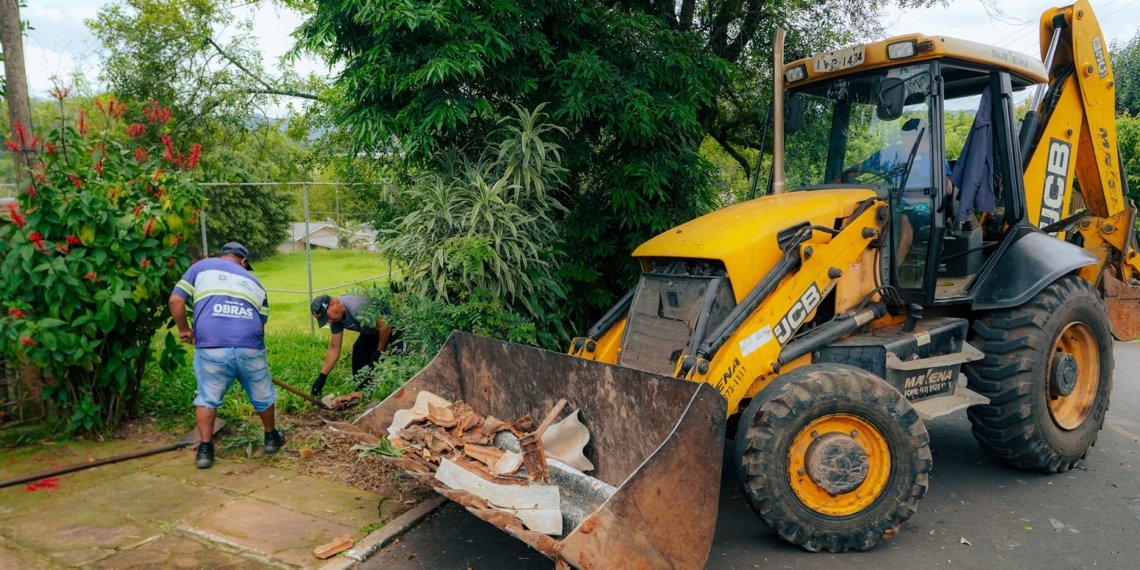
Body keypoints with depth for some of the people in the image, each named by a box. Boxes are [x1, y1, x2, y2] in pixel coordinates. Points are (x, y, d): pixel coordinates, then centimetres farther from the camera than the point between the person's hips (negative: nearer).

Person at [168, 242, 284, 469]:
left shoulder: (201, 267, 18)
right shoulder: (253, 281, 25)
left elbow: (176, 300, 8)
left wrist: (184, 329, 21)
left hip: (210, 347, -1)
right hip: (249, 347, 1)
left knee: (207, 398, 18)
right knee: (263, 396, 21)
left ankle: (205, 450, 20)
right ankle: (271, 438, 39)